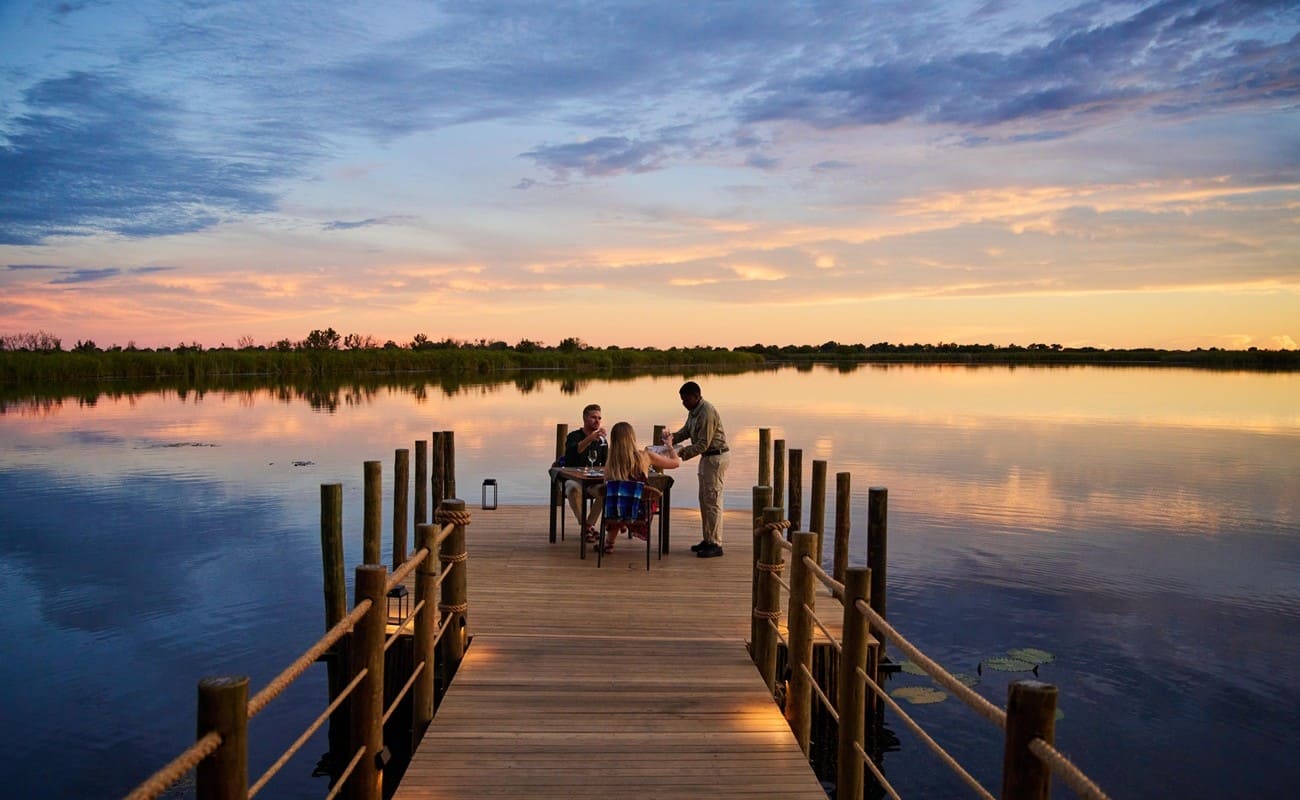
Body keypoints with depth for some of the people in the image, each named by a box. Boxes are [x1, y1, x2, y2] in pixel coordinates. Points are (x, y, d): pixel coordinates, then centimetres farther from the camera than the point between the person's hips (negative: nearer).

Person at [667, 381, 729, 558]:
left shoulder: (707, 413, -23)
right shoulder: (694, 410, 8)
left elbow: (703, 444, -25)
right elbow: (686, 430, 17)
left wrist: (682, 452, -27)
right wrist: (672, 437, -1)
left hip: (716, 458, -10)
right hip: (707, 457, 10)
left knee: (712, 500, -8)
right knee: (704, 499, 14)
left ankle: (716, 544, -3)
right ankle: (708, 539, 23)